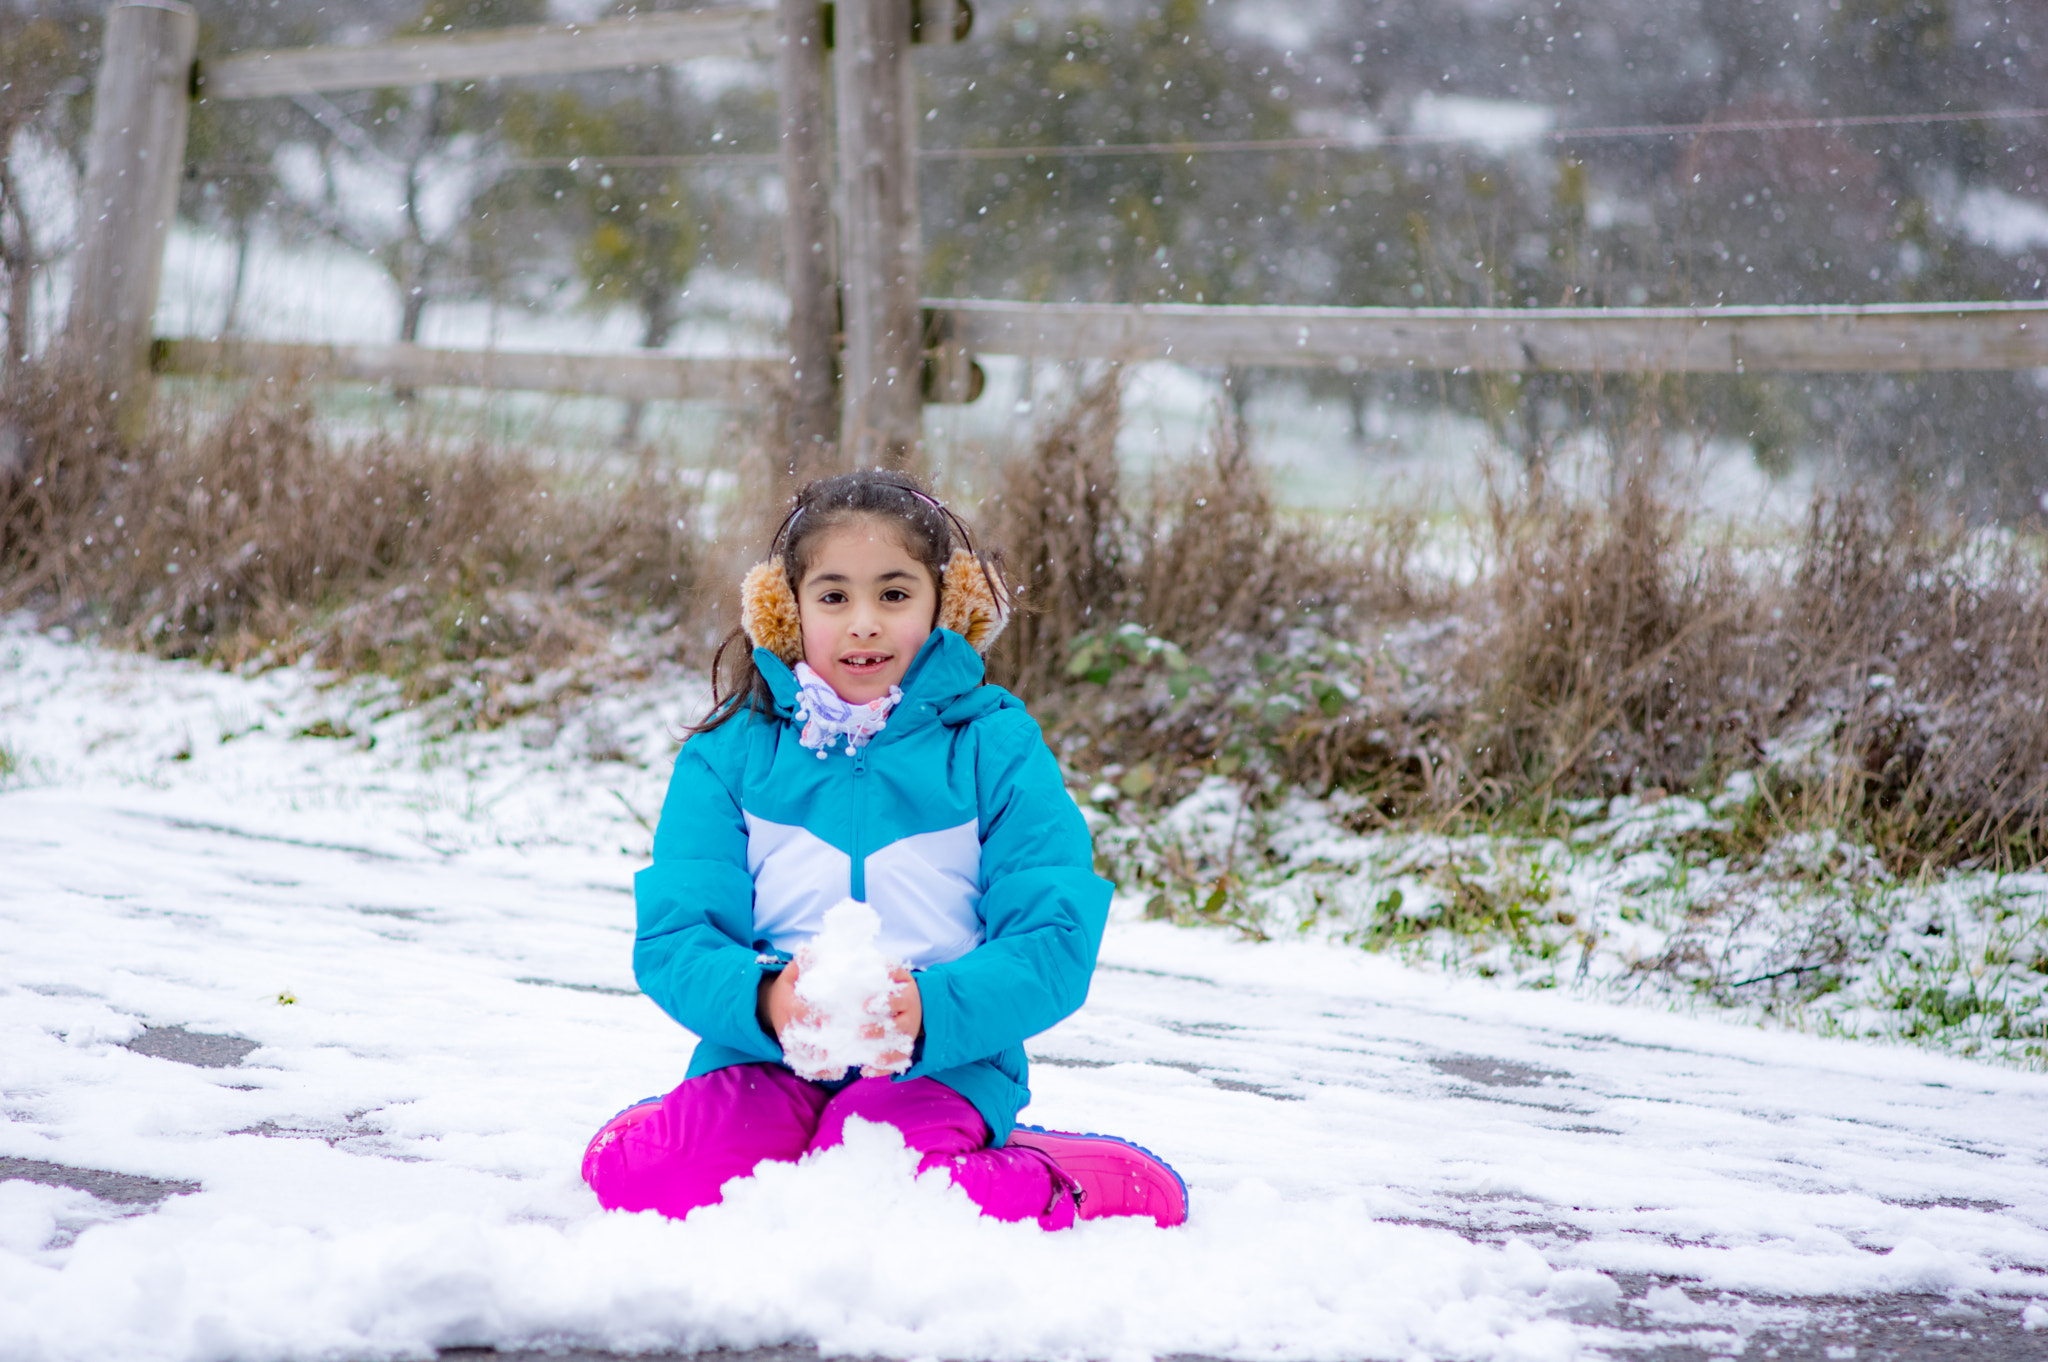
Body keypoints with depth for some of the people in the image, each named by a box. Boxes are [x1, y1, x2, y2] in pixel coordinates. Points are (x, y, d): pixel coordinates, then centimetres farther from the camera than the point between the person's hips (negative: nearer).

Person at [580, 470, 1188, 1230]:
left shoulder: (997, 748, 3)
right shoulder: (732, 750, 7)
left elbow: (1054, 942, -5)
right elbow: (673, 936, 0)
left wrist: (932, 1010, -25)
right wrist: (764, 1000, -24)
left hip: (944, 1059, -1)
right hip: (766, 1054, 1)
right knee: (653, 1180, -27)